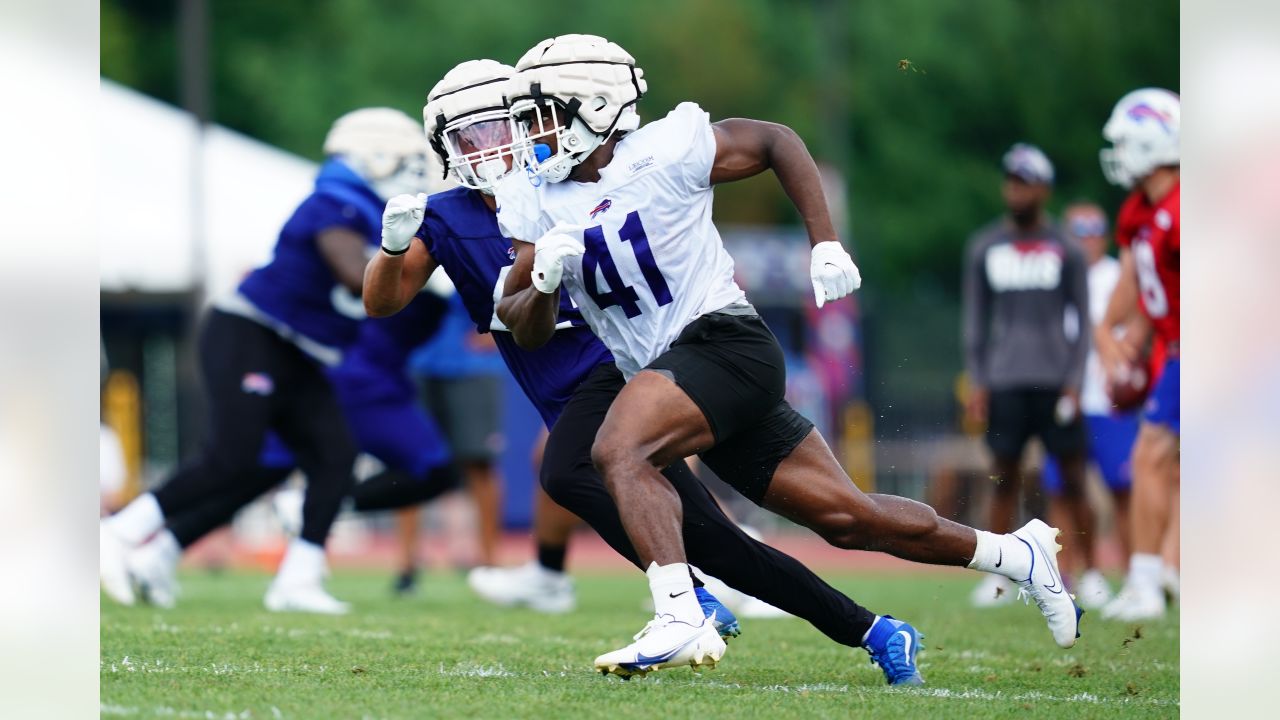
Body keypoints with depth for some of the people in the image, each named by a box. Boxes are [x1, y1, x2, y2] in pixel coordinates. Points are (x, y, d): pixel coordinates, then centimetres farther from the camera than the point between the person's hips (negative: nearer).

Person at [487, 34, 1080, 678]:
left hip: (722, 341, -6)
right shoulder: (533, 201, 7)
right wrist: (543, 282, -15)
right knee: (848, 519, 9)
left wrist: (825, 244, -3)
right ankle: (1016, 555, 23)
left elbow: (777, 142, 3)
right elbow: (526, 332, 7)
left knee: (619, 451, -31)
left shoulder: (665, 151, -9)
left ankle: (678, 619, -40)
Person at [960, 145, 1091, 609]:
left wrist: (1074, 380, -4)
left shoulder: (1065, 251, 4)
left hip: (1055, 380, -1)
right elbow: (976, 319, 11)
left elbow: (1082, 321, 5)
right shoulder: (984, 248, 9)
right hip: (1004, 380, 1)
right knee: (1004, 478, 2)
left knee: (1072, 478, -1)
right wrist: (976, 382, 4)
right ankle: (998, 576, 8)